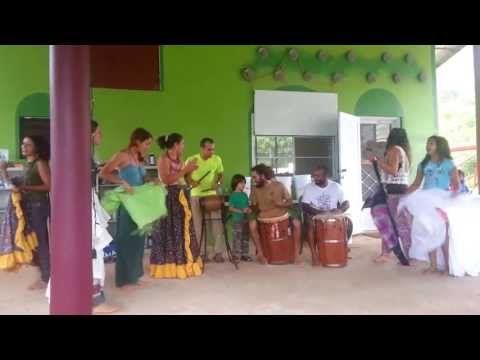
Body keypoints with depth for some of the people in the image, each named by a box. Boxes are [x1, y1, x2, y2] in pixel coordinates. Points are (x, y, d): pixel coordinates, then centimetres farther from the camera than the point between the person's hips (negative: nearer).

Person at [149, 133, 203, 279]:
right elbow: (166, 180, -22)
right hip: (169, 198, -9)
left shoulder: (178, 159, 13)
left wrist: (189, 170, 4)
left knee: (183, 230, 12)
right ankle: (169, 266, 7)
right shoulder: (163, 159, -11)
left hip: (180, 197, 9)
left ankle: (182, 263, 22)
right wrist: (185, 170, -20)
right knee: (171, 231, -3)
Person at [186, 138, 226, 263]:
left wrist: (218, 184, -12)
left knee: (217, 224, -1)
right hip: (196, 196, -1)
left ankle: (218, 252, 10)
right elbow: (186, 175, 2)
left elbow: (221, 175, 8)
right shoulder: (191, 160, -6)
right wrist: (191, 181, -19)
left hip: (212, 195, 1)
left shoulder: (217, 159, 0)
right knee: (198, 225, 5)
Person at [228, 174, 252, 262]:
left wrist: (249, 210, -4)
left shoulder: (245, 195, 12)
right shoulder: (233, 195, -8)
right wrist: (241, 211, -21)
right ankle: (236, 255, 4)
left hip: (245, 219, 7)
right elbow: (231, 208, -13)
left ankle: (245, 254, 20)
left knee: (246, 237, 11)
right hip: (237, 219, -7)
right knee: (237, 238, -4)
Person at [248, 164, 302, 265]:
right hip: (264, 216, 2)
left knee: (297, 224, -24)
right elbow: (254, 205, 7)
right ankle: (260, 252, -11)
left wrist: (282, 204, -23)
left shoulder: (279, 186, -9)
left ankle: (296, 253, -10)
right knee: (252, 225, -26)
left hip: (281, 214, -2)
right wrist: (255, 208, -15)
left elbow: (290, 201, -4)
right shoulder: (256, 189, -2)